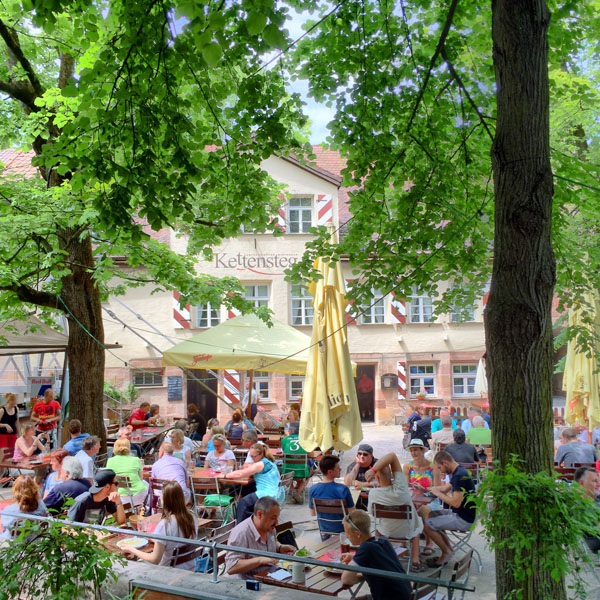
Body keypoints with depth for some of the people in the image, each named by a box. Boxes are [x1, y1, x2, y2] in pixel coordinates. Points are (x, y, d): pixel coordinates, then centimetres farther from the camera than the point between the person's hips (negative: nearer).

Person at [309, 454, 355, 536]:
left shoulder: (313, 490, -15)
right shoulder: (343, 489, -27)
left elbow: (312, 513, -1)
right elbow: (352, 513, -17)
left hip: (323, 529, 4)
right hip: (341, 529, -4)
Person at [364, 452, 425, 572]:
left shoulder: (373, 493, -28)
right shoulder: (400, 487, -31)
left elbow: (371, 513, -6)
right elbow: (392, 455, -36)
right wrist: (373, 469, -40)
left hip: (385, 532, 1)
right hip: (406, 531, -1)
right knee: (417, 523, 33)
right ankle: (415, 562, 24)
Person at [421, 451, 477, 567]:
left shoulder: (460, 476, -23)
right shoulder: (458, 472, 9)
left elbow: (456, 503, -27)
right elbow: (446, 488, 21)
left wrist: (438, 493, -14)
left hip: (464, 520, -10)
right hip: (458, 514, 10)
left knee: (426, 524, -14)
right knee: (425, 510, 13)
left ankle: (446, 552, 5)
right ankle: (448, 548, 14)